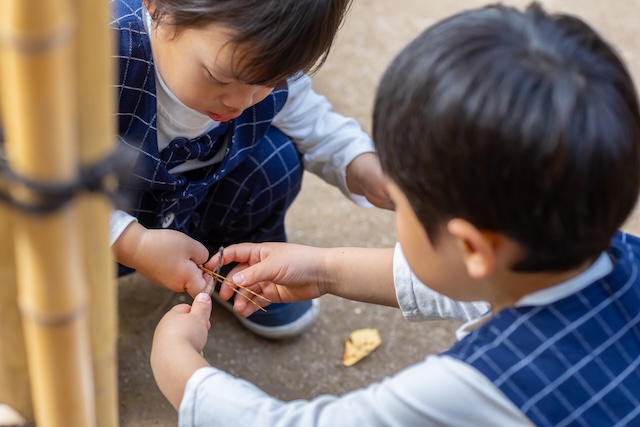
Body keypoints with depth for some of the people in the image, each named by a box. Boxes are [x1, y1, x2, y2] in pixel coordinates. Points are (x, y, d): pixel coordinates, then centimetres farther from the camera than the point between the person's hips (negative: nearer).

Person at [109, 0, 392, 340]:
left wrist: (366, 171, -23)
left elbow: (313, 127, -4)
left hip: (189, 202, 4)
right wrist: (134, 244, -41)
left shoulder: (268, 65, -20)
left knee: (275, 159, -15)